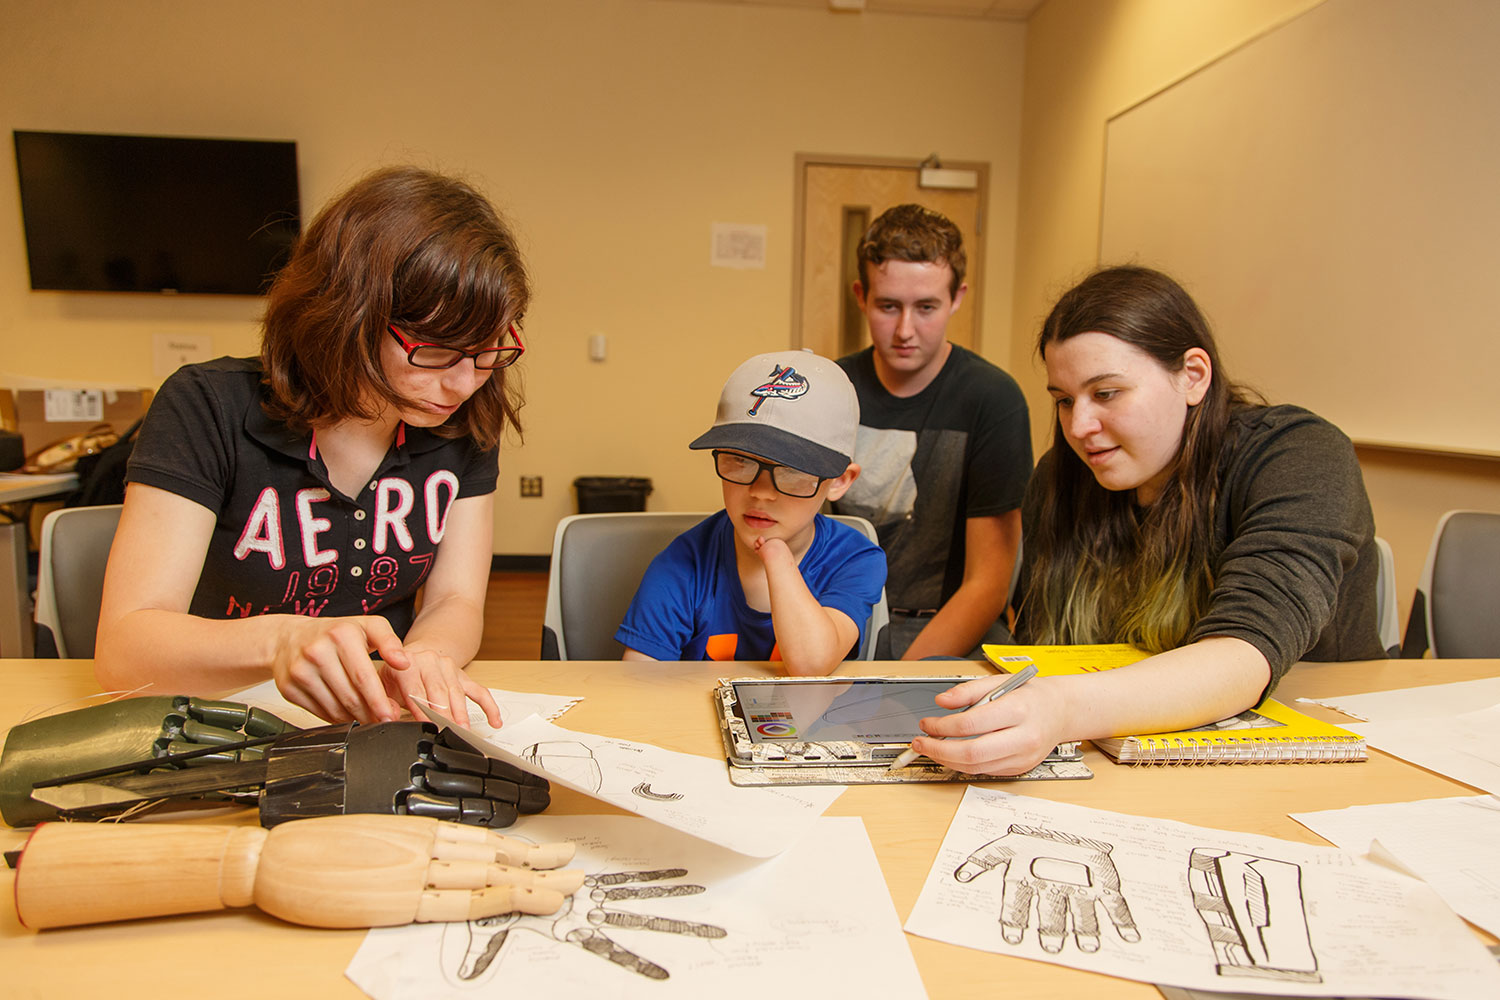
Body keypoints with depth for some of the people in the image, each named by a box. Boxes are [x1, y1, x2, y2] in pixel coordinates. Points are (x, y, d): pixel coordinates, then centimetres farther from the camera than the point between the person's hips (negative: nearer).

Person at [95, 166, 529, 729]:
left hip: (379, 747, 2)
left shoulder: (466, 426, -4)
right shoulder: (211, 409, -14)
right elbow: (121, 646, -20)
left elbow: (456, 603, -5)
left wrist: (421, 661, -29)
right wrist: (279, 639, -41)